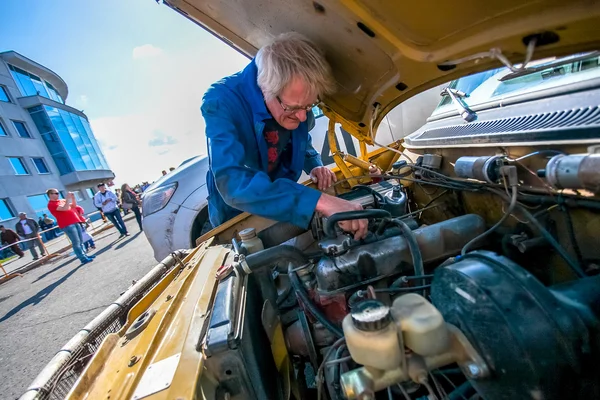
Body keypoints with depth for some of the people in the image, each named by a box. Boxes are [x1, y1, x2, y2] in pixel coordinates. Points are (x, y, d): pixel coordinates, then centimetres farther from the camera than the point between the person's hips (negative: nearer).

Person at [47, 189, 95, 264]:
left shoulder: (62, 200, 15)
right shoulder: (51, 204, -9)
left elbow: (74, 205, 21)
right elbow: (65, 208, -23)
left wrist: (73, 197, 6)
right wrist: (68, 198, -19)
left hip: (75, 222, 8)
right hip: (67, 225, -8)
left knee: (80, 241, 11)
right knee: (76, 242, -9)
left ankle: (84, 255, 18)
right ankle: (83, 259, -7)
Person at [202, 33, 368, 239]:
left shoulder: (296, 105, -15)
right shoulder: (221, 102, -31)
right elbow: (233, 183, -45)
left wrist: (315, 167, -15)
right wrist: (319, 201, -53)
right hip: (236, 218, -3)